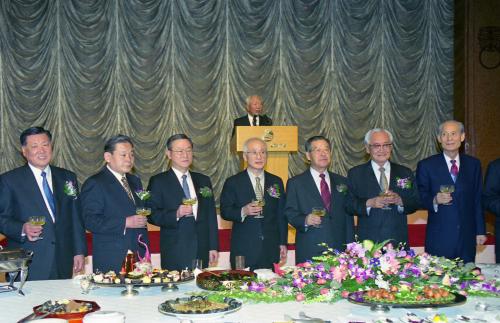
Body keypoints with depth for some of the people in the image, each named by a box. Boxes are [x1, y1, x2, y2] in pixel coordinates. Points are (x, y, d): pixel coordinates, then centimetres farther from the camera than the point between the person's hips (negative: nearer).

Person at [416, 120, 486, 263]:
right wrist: (434, 200, -19)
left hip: (467, 236, 3)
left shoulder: (473, 164, 10)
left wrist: (480, 231, 10)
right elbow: (420, 198, 1)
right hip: (439, 237, -2)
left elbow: (478, 200, 11)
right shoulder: (426, 165, 1)